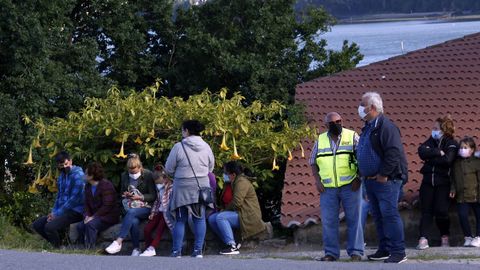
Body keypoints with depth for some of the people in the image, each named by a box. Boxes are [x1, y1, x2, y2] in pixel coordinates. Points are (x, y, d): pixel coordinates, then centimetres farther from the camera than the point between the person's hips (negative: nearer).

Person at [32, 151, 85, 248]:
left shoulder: (77, 175, -14)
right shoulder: (62, 175, 13)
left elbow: (74, 199, -19)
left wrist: (57, 214, -16)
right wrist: (53, 212, 3)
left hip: (75, 212, -9)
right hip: (63, 211, 9)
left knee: (49, 227, -28)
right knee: (37, 225, 2)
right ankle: (57, 244, 8)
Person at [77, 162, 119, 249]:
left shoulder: (106, 185, -14)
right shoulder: (88, 186, 13)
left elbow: (107, 206, -20)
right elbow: (87, 204, 14)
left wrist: (93, 217, -23)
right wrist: (87, 216, -7)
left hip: (109, 216, -8)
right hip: (95, 216, 8)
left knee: (90, 225, -32)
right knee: (80, 226, -16)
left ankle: (90, 249, -32)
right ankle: (85, 248, -15)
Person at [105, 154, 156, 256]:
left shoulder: (147, 175, -1)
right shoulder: (124, 176, 12)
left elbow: (153, 196, -2)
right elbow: (121, 193, 23)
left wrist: (140, 197, -16)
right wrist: (125, 195, -1)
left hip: (145, 207, -3)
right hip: (129, 207, 3)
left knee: (131, 212, -37)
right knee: (134, 221, -33)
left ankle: (118, 242, -43)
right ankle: (136, 249, -25)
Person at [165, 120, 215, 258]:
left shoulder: (179, 147, -12)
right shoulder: (206, 147, 1)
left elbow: (169, 169, -5)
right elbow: (210, 168, 11)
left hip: (183, 188, -3)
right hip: (201, 187, 3)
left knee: (180, 220, 4)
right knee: (200, 219, 7)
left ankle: (176, 251, 4)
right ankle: (198, 250, 5)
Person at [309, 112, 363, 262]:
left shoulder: (352, 136, 2)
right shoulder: (320, 140, 11)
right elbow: (313, 162, 16)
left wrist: (359, 178, -8)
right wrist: (317, 180, 3)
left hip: (350, 187, -3)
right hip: (328, 188, 3)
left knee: (353, 219, -1)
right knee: (328, 221, 1)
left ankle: (355, 251, 4)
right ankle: (331, 252, 7)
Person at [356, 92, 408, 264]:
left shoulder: (386, 126, -13)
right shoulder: (368, 128, 17)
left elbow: (394, 152, -21)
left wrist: (383, 175, -21)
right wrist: (363, 174, 17)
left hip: (386, 180, -10)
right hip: (370, 180, 10)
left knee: (389, 214, -11)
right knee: (378, 216, 12)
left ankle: (398, 252, -10)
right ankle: (384, 249, 20)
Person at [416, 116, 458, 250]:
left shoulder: (451, 144, -2)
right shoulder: (431, 141, 12)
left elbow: (447, 160, -20)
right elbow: (422, 151, -8)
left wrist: (430, 158, -9)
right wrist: (438, 152, -15)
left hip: (443, 183, -4)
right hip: (428, 181, 4)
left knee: (441, 211, -4)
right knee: (426, 211, -3)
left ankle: (445, 238, 16)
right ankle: (423, 239, -8)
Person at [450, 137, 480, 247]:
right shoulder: (456, 163, 6)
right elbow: (453, 178, 14)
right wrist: (453, 189, 1)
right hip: (461, 196, 3)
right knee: (462, 216, -4)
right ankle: (468, 237, 9)